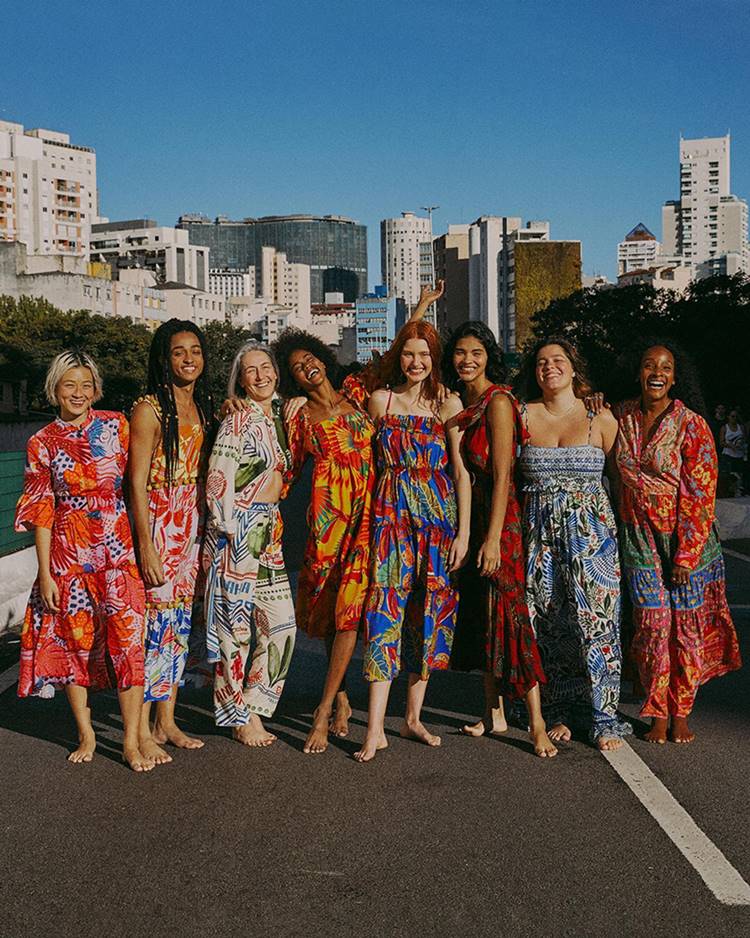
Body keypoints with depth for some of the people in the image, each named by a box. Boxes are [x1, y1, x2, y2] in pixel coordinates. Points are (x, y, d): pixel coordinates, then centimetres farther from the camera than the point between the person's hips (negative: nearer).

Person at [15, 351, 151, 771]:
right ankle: (87, 735, 24)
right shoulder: (42, 444, 2)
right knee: (74, 642, 8)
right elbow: (42, 512, 2)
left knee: (128, 641, -6)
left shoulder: (115, 425, 2)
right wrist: (44, 572, -1)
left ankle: (132, 741, 2)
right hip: (69, 555, 1)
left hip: (119, 551, -1)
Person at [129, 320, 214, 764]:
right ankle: (142, 731, 7)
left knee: (181, 623, 11)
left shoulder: (204, 407, 12)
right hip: (159, 524, -7)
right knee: (157, 623, -5)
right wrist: (147, 547, -18)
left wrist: (209, 533, 12)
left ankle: (167, 722, 22)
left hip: (195, 526, 7)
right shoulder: (149, 409, -9)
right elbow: (137, 482, -13)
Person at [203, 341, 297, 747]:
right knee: (238, 622, 1)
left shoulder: (277, 417, 14)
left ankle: (252, 709, 20)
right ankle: (240, 718, 13)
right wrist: (232, 530, -15)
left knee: (281, 623, 6)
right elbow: (218, 482, -14)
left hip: (268, 529, 8)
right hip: (237, 529, -8)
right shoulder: (238, 420, -9)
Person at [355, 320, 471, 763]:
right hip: (392, 514, -1)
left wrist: (463, 531, -5)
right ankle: (376, 728, -7)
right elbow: (373, 459, 13)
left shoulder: (449, 404, 2)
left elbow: (462, 470, -1)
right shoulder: (380, 401, 5)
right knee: (386, 611, -8)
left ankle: (414, 718, 19)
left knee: (429, 612, 6)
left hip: (439, 515, 1)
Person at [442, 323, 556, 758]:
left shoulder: (498, 401, -11)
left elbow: (501, 476, -17)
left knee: (507, 613, -10)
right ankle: (494, 714, 23)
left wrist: (493, 538, -21)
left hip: (499, 517, -8)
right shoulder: (460, 403, 13)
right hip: (467, 516, 8)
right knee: (478, 615, 12)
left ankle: (537, 724, -4)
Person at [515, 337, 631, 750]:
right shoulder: (522, 417, 6)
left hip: (591, 530, -1)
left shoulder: (602, 420, 3)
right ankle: (559, 712, 19)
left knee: (596, 620, -3)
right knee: (548, 624, 5)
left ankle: (604, 717, 8)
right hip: (539, 531, 2)